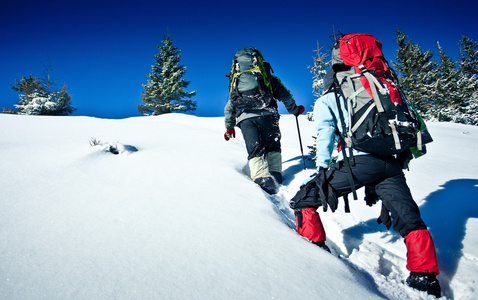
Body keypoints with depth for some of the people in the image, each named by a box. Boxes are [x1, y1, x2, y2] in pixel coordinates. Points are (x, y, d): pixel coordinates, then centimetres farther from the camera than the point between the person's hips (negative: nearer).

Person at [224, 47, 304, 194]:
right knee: (273, 147, 12)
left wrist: (229, 127, 39)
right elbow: (285, 96, 16)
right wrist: (295, 111, 31)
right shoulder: (270, 78, 26)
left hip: (245, 118, 1)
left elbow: (229, 107, 31)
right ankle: (275, 175, -4)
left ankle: (262, 178, -28)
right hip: (266, 114, -1)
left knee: (255, 150, -7)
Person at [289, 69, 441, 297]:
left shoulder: (325, 101, 18)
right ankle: (426, 276, 8)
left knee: (304, 199, 8)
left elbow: (325, 132, -1)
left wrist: (322, 170, -7)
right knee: (410, 220, 14)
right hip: (390, 162, 6)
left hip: (360, 162, -5)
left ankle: (315, 248, 9)